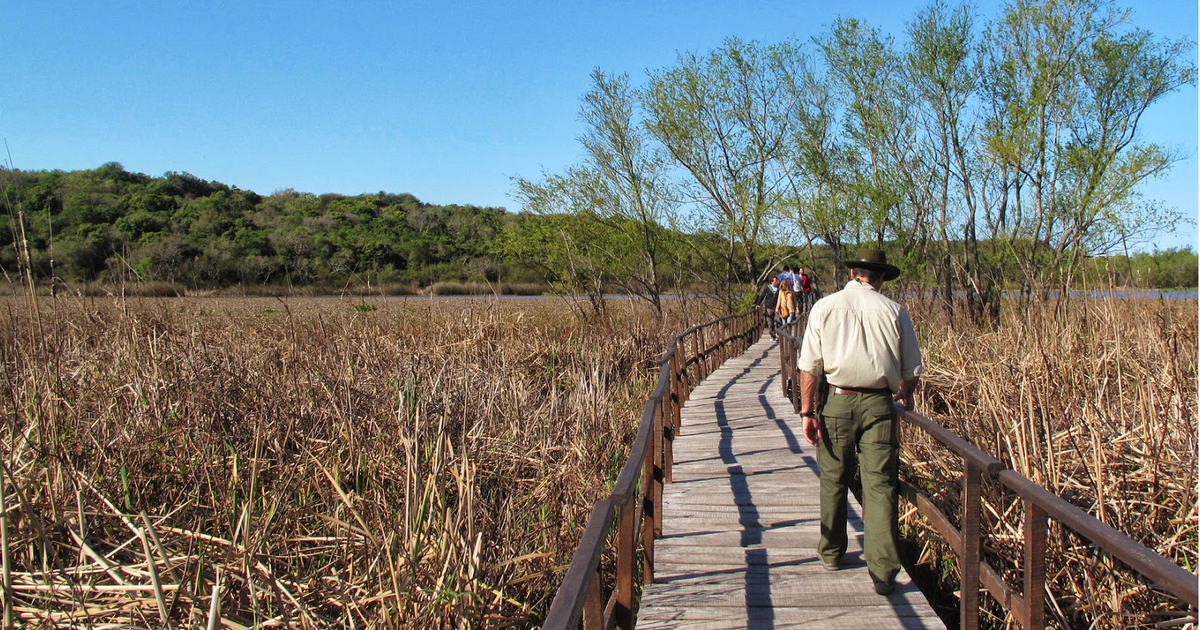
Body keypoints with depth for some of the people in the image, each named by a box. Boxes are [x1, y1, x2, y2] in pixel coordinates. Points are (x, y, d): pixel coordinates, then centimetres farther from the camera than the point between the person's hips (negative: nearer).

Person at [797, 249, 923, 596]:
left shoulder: (825, 307, 1)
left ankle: (831, 552, 30)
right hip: (879, 404, 0)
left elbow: (809, 365, -3)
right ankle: (883, 570, -1)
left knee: (834, 480, 15)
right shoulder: (894, 311, 2)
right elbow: (912, 371, 6)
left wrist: (807, 411, 0)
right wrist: (905, 397, 26)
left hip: (839, 401, 0)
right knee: (880, 486, 1)